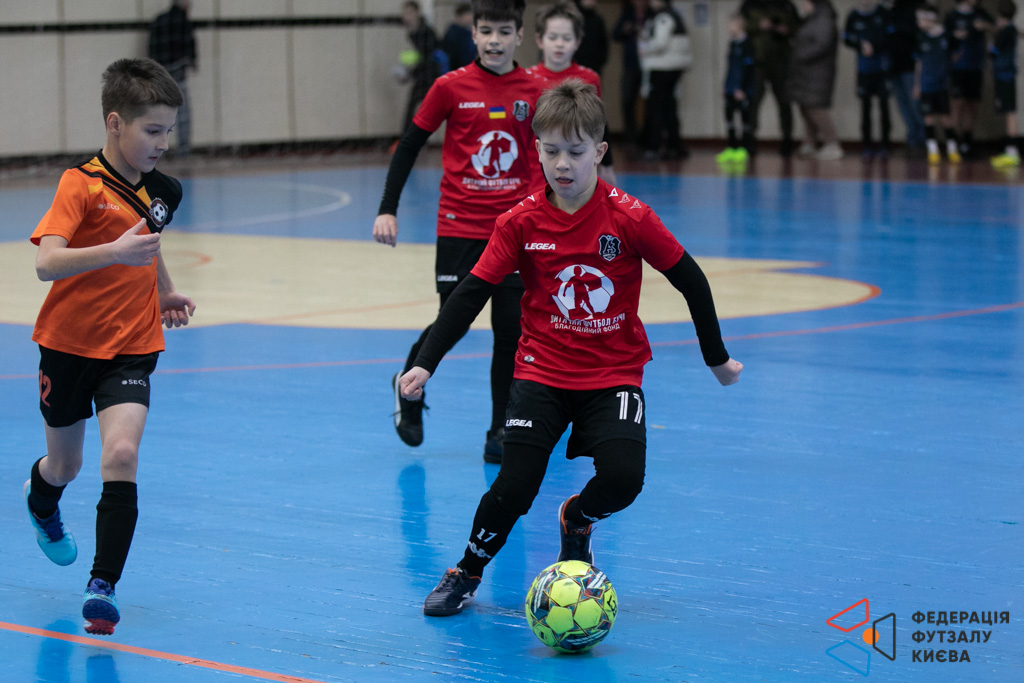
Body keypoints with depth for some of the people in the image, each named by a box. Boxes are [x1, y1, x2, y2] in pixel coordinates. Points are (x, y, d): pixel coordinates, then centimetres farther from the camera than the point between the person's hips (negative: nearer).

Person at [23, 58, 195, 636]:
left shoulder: (161, 191, 1)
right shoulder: (81, 184, -17)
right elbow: (47, 263, -31)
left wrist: (165, 291, 12)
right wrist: (114, 252, -43)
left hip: (131, 349, 3)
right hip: (69, 344, -3)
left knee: (121, 457, -19)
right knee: (65, 466, 16)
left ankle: (104, 585, -14)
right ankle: (42, 503, 54)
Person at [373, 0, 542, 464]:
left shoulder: (533, 91, 0)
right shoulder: (452, 87, -5)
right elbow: (409, 146, 0)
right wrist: (387, 210, -4)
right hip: (460, 228, -2)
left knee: (512, 330, -1)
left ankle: (502, 431, 9)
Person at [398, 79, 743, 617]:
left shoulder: (629, 218, -12)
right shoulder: (521, 223, -7)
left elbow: (690, 281, -1)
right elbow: (471, 294, -4)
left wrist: (716, 358, 7)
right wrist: (425, 364, -10)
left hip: (614, 373, 0)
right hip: (542, 371, 1)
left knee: (623, 478, -21)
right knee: (514, 487, -13)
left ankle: (576, 522, 16)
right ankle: (467, 572, 15)